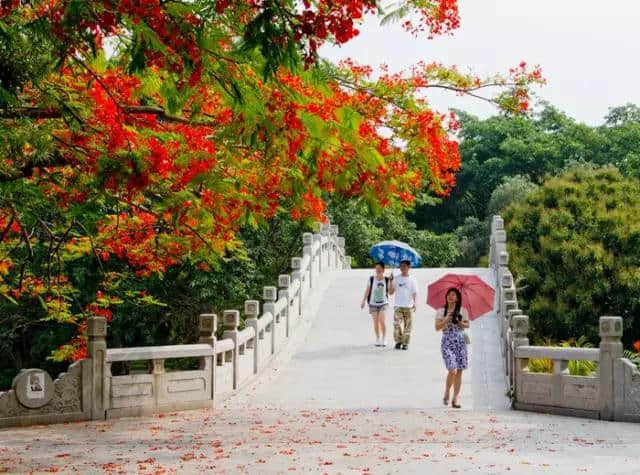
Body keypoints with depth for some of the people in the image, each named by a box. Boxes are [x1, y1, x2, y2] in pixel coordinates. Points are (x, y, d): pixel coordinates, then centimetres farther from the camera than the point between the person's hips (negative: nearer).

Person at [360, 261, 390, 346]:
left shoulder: (386, 280, -3)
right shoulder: (371, 279, -2)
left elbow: (389, 292, -1)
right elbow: (367, 290, 3)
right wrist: (363, 301, 2)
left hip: (383, 303, -1)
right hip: (373, 303, 1)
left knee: (382, 320, -15)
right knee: (376, 322, 2)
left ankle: (384, 339, -2)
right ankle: (378, 339, 16)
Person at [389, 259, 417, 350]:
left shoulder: (412, 280, 6)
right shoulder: (396, 279, 7)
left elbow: (414, 293, 4)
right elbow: (390, 293, 6)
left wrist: (414, 304, -11)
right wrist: (391, 281, -5)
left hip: (409, 307, 0)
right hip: (398, 306, 0)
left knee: (407, 326, 1)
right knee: (397, 325, -11)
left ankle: (405, 343, 10)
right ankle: (398, 341, 5)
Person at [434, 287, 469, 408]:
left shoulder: (462, 311, 7)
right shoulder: (441, 311, 4)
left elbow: (467, 325, 11)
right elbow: (437, 327, -2)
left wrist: (460, 323, -9)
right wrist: (446, 319, -15)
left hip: (460, 342, 2)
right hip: (447, 342, -2)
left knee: (459, 371, 1)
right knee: (452, 369, -15)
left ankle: (455, 398, 9)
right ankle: (446, 394, 6)